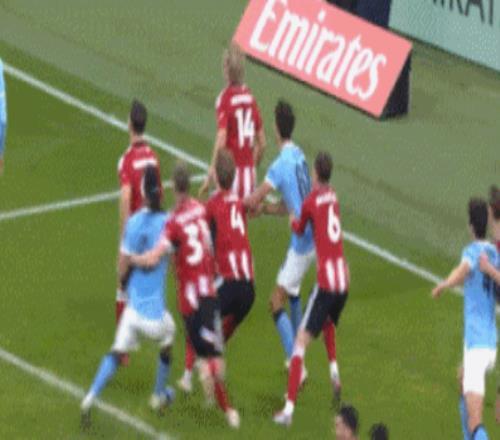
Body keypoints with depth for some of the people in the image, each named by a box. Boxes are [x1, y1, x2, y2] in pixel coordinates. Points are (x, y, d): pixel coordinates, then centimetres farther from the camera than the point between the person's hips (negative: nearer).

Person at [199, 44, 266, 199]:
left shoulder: (225, 98, -12)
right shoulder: (249, 96, 7)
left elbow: (221, 140, -22)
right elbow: (262, 143, 12)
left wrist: (211, 174, -20)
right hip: (249, 172, 6)